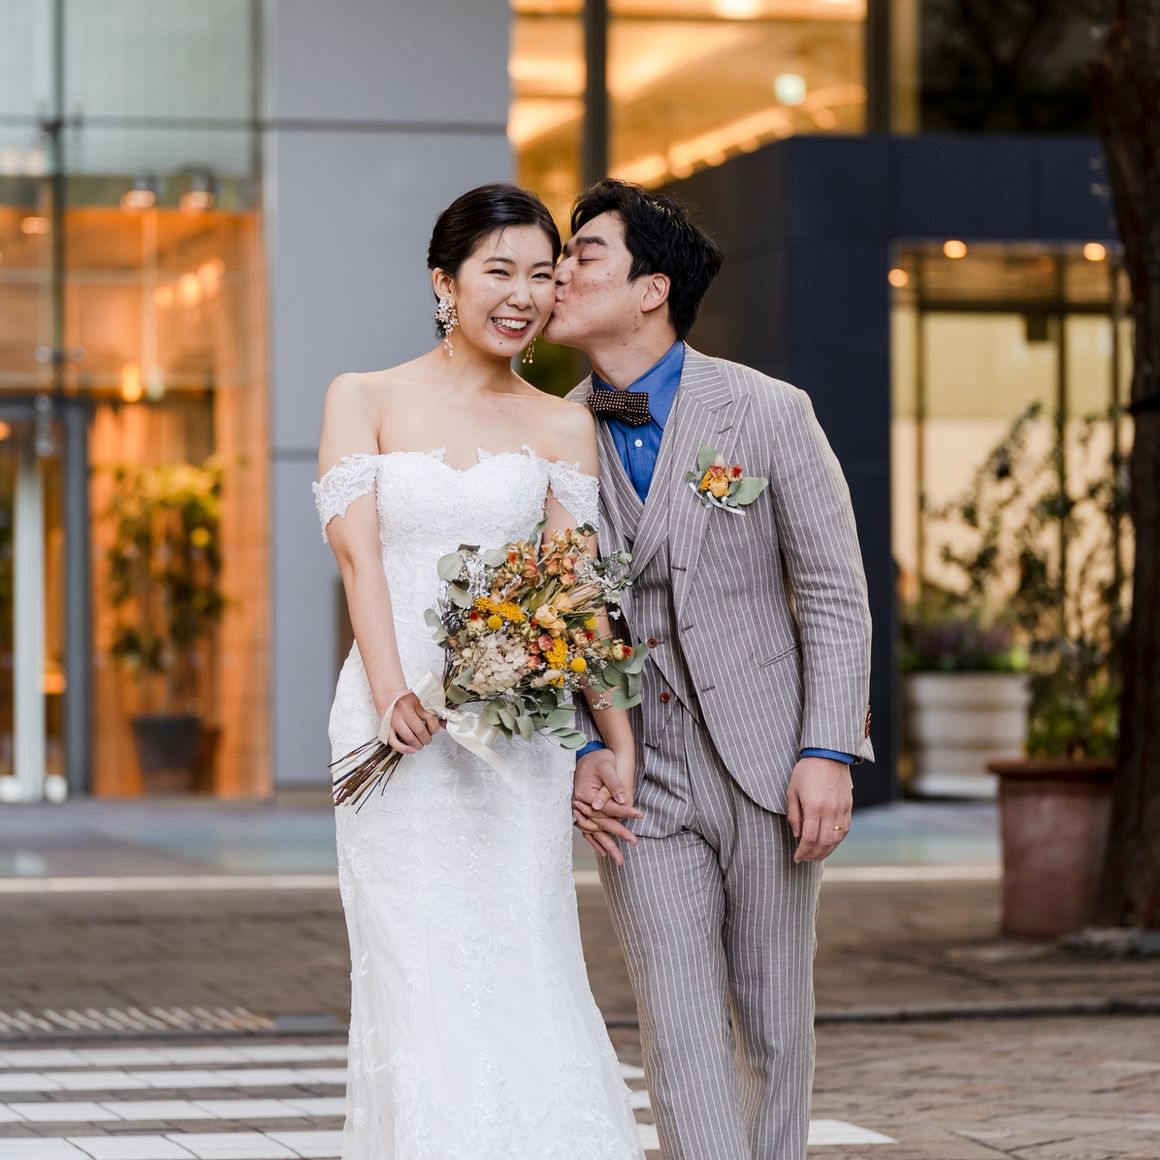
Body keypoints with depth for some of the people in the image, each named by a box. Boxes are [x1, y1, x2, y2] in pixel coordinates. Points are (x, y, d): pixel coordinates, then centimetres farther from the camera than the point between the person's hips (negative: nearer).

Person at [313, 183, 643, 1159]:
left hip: (520, 729, 1)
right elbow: (357, 550, -4)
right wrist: (394, 696, -17)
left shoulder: (562, 427, 9)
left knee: (522, 969, -2)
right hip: (399, 732, -1)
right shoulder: (365, 400, 7)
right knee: (420, 980, -3)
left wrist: (619, 743, -7)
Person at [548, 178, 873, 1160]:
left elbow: (835, 597, -3)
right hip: (639, 778, 2)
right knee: (681, 1031, -7)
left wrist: (827, 754, -12)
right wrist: (583, 751, -4)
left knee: (774, 1023, 6)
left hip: (770, 768, -1)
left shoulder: (768, 414, -5)